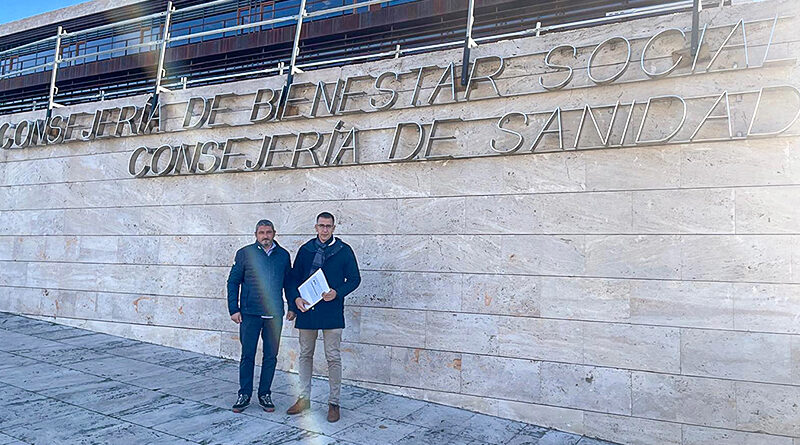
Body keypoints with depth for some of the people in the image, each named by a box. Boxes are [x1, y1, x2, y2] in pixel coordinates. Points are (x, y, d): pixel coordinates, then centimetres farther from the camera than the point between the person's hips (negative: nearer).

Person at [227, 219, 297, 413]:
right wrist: (234, 309, -2)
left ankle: (265, 394, 22)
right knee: (247, 355, 4)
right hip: (250, 313, -2)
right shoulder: (245, 253, 1)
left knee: (271, 356, 8)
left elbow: (289, 283, 15)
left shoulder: (283, 255, 7)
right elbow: (233, 282, 4)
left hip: (274, 314, 2)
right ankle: (244, 394, 19)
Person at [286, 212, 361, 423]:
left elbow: (354, 279, 1)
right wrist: (296, 298, -6)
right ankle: (304, 399, 25)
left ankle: (334, 403, 12)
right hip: (306, 309, 3)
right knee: (305, 354, 12)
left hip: (331, 310, -3)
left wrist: (337, 292, -15)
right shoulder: (306, 250, 8)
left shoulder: (344, 250, -1)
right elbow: (294, 277, 12)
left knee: (333, 357, 0)